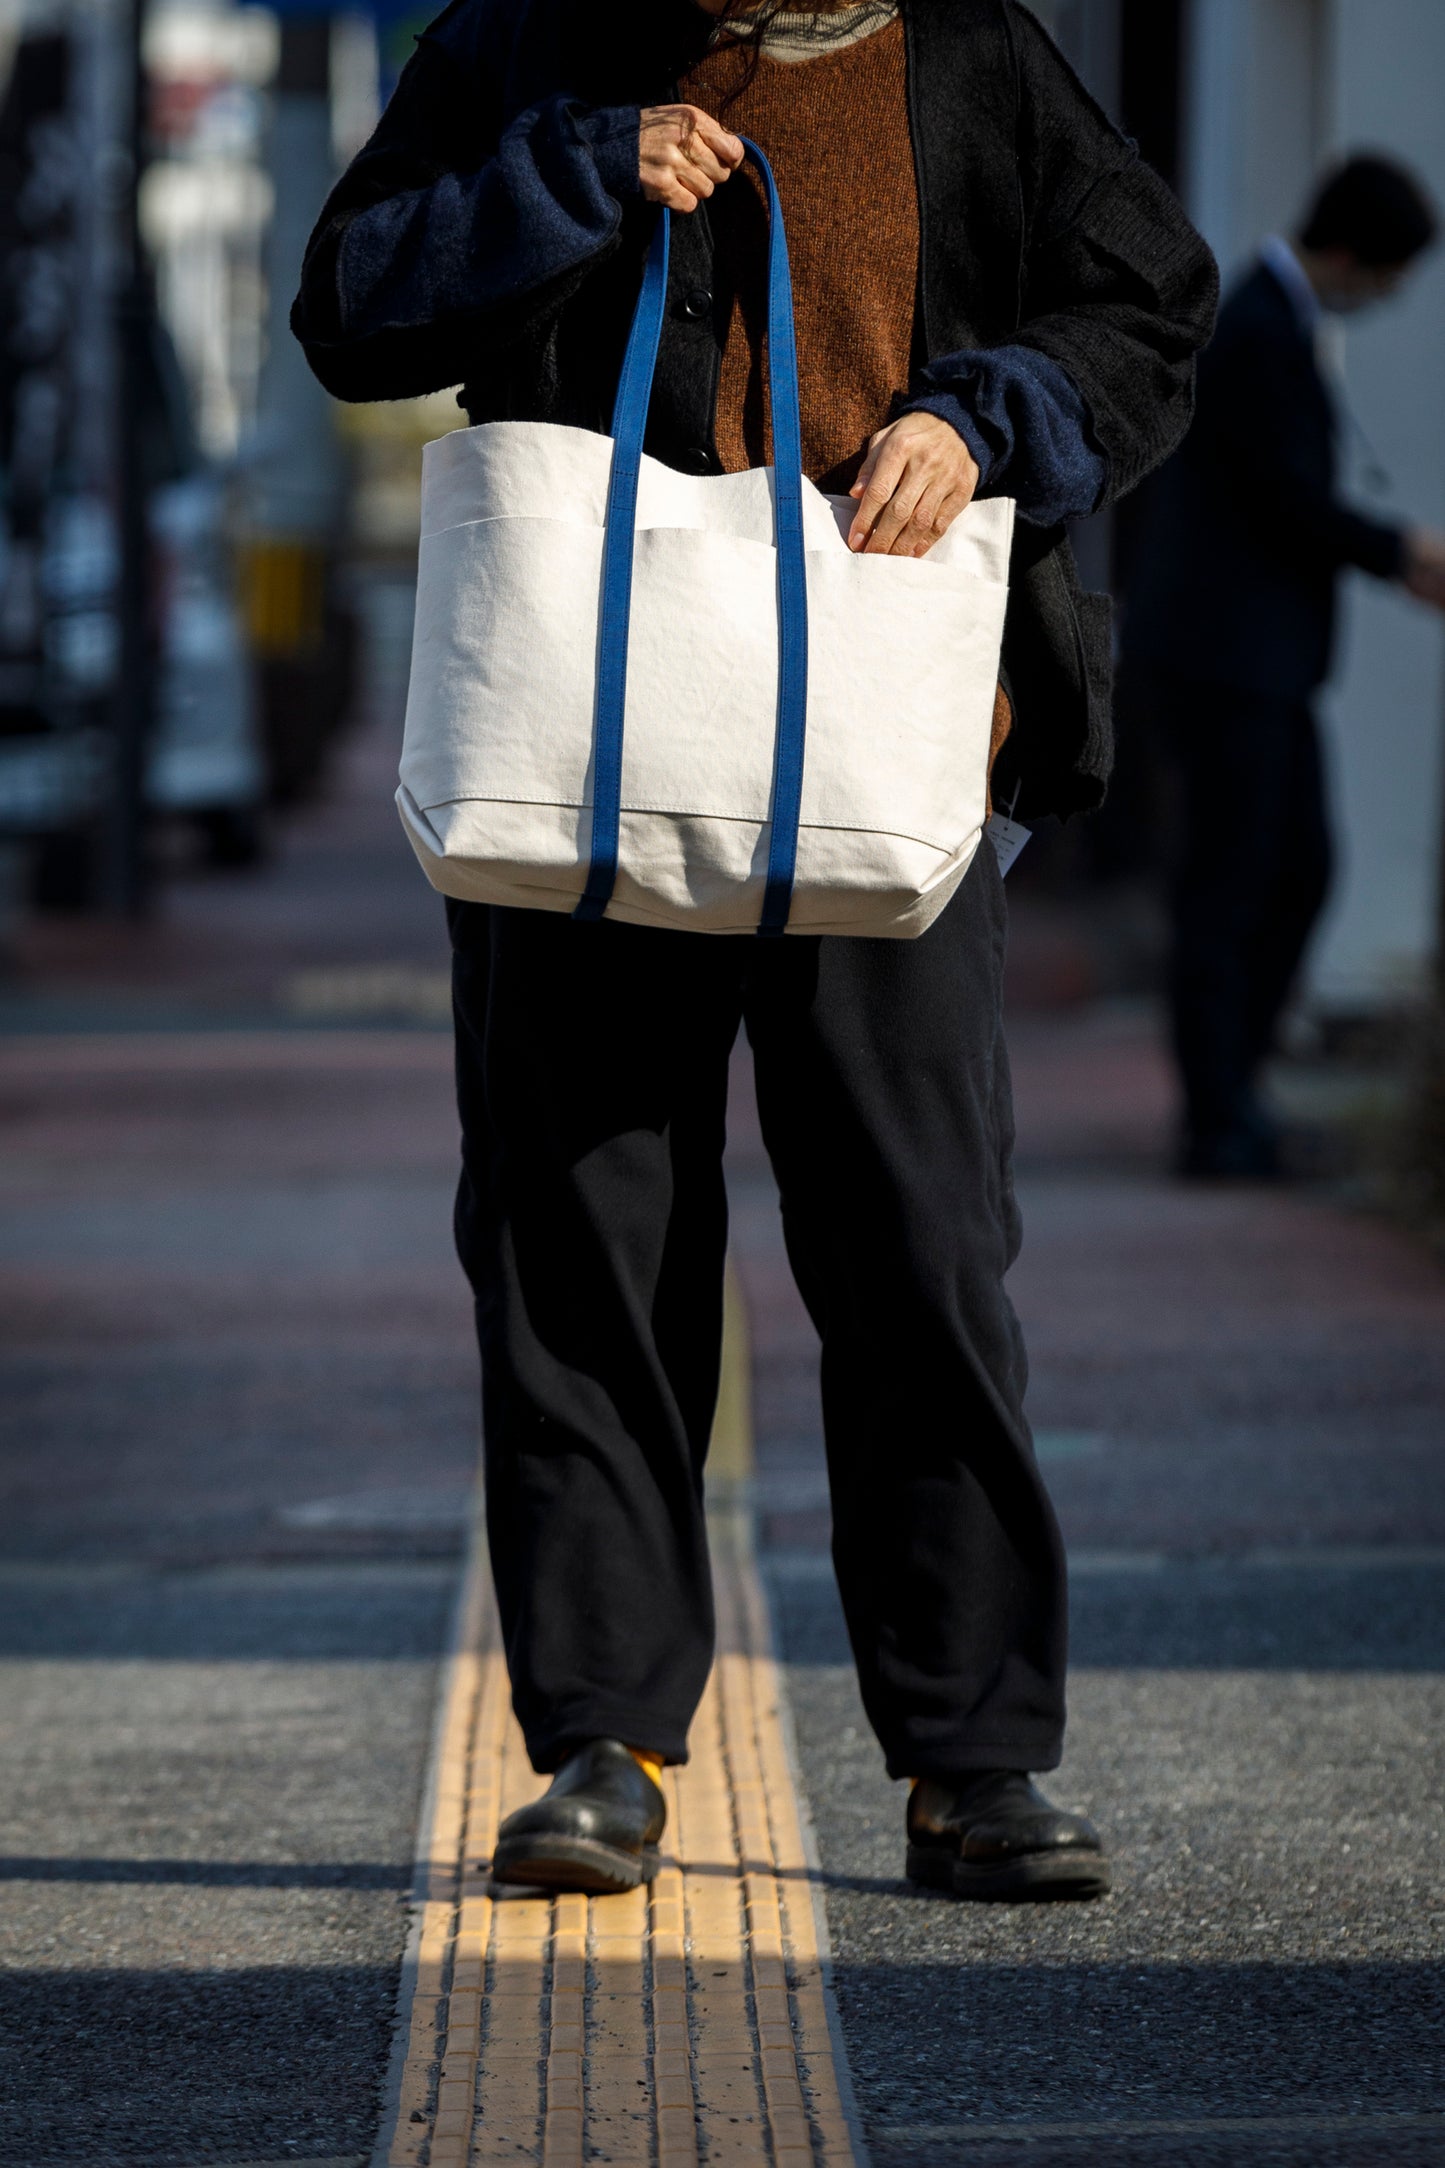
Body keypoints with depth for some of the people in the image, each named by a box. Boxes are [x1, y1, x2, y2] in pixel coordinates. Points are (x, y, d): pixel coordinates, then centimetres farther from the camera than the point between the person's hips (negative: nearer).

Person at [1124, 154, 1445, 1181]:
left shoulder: (1271, 318, 15)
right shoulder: (1262, 337, -19)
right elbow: (1294, 503, -19)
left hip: (1257, 656, 10)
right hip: (1224, 656, -10)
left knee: (1302, 866, 13)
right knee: (1228, 890, -4)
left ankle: (1230, 1084, 18)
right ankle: (1217, 1124, 1)